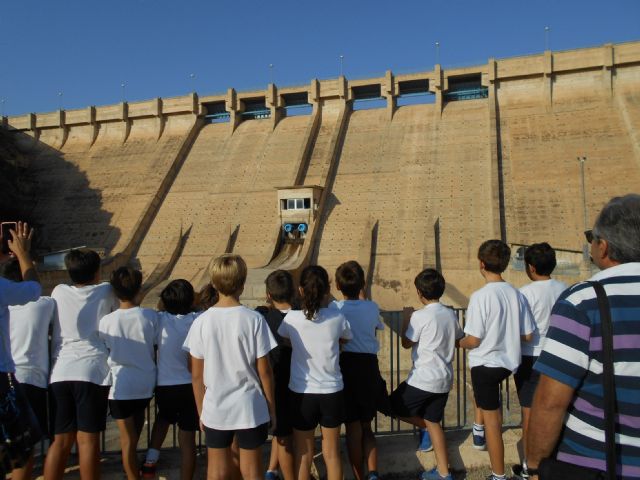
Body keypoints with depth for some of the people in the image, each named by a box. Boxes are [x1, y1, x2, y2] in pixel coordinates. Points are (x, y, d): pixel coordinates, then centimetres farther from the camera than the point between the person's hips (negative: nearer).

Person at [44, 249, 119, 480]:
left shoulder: (59, 292, 11)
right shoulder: (106, 292, 6)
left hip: (60, 373, 3)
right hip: (92, 372, -3)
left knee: (61, 440, 10)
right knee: (88, 440, 0)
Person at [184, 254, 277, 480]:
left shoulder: (202, 322, -8)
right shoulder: (254, 319, -13)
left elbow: (197, 375, -2)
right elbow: (264, 371, -8)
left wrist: (201, 411, 11)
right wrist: (271, 407, 5)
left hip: (215, 410, 2)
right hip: (250, 409, -1)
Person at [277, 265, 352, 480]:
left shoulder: (292, 318, -13)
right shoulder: (337, 318, -11)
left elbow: (283, 337, 7)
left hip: (302, 393, 0)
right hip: (332, 392, 1)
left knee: (303, 454, 15)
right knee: (332, 453, 16)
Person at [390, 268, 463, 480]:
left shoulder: (420, 316, -16)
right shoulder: (451, 314, 4)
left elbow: (406, 343, -5)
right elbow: (459, 340, 18)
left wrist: (405, 322, 9)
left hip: (423, 378, -7)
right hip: (444, 378, 7)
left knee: (395, 408, 12)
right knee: (433, 422, 15)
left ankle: (428, 428, 12)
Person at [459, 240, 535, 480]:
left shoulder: (480, 296, -21)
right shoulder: (517, 294, -4)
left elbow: (473, 340, -19)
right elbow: (528, 336, 2)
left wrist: (459, 342, 2)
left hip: (486, 363, -6)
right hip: (508, 362, 6)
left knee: (492, 419, 5)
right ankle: (478, 430, 38)